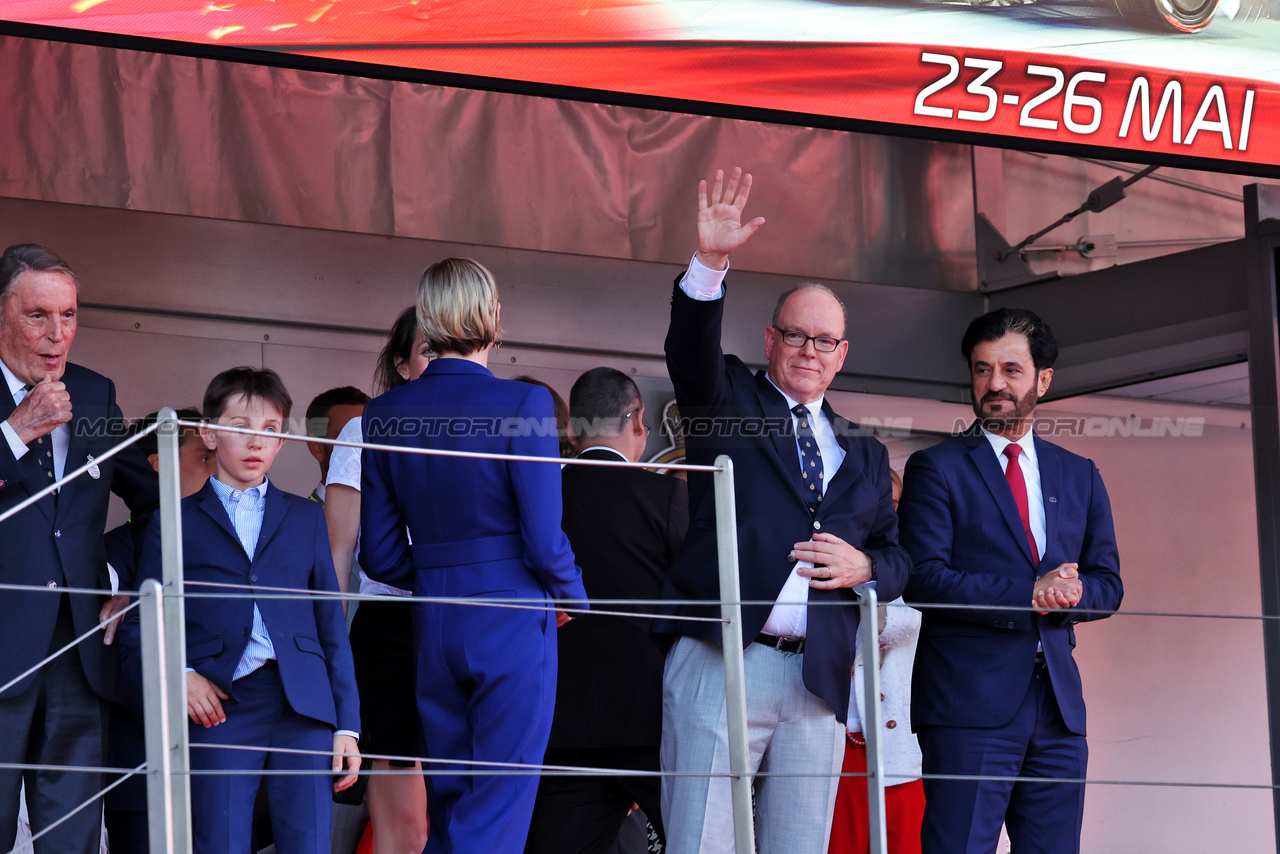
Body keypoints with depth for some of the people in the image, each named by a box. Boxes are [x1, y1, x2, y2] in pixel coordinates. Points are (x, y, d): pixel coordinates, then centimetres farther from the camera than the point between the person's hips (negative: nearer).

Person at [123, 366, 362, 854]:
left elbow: (331, 624, 14)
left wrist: (347, 723, 7)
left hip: (302, 706, 2)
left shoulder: (305, 518, 18)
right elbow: (140, 625, 10)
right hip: (220, 707, -1)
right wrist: (178, 675, -9)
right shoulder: (177, 524, 11)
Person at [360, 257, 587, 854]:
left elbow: (379, 556, 5)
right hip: (514, 625, -5)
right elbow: (545, 540, -13)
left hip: (434, 626, 5)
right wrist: (572, 597, 7)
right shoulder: (522, 404, -12)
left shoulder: (386, 414, 2)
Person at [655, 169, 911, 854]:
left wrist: (864, 566, -2)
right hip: (721, 666, -4)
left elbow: (897, 558, 23)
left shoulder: (864, 456, 22)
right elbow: (692, 348, -10)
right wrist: (710, 262, -26)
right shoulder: (729, 403, 11)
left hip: (819, 679, 4)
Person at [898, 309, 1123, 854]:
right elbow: (924, 579, -7)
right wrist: (1031, 595, -14)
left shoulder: (1079, 475, 18)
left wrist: (1069, 593, -9)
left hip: (1058, 704, 5)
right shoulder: (937, 468, 3)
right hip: (970, 701, -5)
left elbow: (1108, 584, 15)